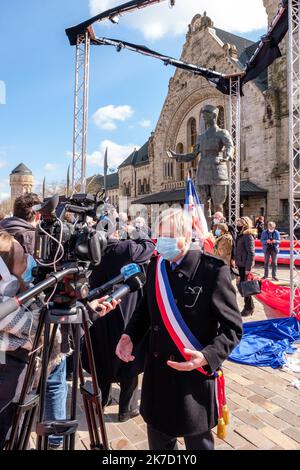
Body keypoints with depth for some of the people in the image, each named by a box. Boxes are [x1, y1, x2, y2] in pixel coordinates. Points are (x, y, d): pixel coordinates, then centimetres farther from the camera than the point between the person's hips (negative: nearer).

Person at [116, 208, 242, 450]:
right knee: (158, 437, 22)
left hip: (195, 373, -4)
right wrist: (130, 335, -5)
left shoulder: (213, 269, -18)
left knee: (197, 440, 18)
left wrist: (207, 356, -28)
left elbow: (233, 327, -14)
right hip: (157, 371, 5)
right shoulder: (156, 265, 0)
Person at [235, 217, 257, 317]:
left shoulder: (248, 236, -15)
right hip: (240, 264, 8)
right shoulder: (240, 235, 11)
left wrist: (248, 268, -20)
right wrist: (237, 263, 15)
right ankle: (248, 306, 24)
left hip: (245, 265, -8)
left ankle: (249, 308, 11)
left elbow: (251, 253, -19)